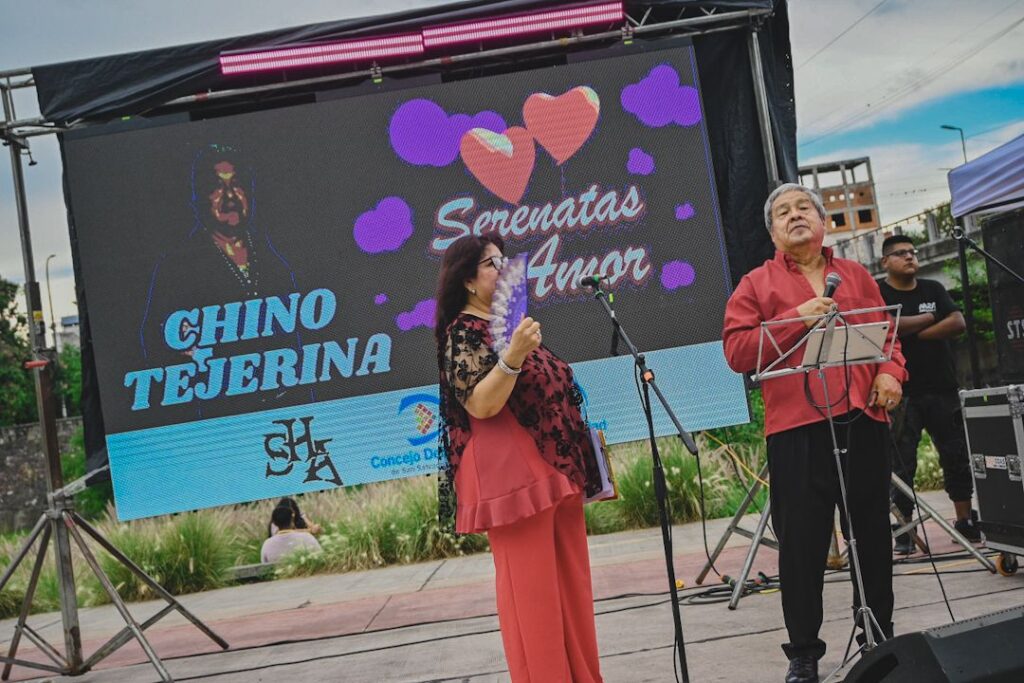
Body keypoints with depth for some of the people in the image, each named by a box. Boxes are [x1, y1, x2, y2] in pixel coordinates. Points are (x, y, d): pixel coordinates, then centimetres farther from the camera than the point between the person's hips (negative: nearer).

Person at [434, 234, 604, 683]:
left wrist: (584, 431, 24)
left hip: (554, 467, 9)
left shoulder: (509, 323, 19)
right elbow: (480, 404, -19)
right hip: (513, 472, -9)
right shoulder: (464, 331, -7)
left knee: (571, 583, 10)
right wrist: (512, 356, -31)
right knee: (530, 588, -7)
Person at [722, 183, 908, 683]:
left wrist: (891, 372, -2)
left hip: (864, 419, 3)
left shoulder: (856, 276, 17)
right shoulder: (756, 285, 7)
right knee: (802, 543, 0)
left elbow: (887, 333, 18)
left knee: (873, 535, 9)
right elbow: (736, 351, -3)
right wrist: (796, 320, -12)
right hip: (797, 426, -3)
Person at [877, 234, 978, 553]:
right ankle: (904, 529, 2)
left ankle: (965, 520, 18)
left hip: (943, 388, 4)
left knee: (958, 456, 7)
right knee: (902, 463, -3)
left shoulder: (934, 289, 12)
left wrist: (913, 333, -11)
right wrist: (929, 317, -6)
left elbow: (958, 323, -1)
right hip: (902, 392, -4)